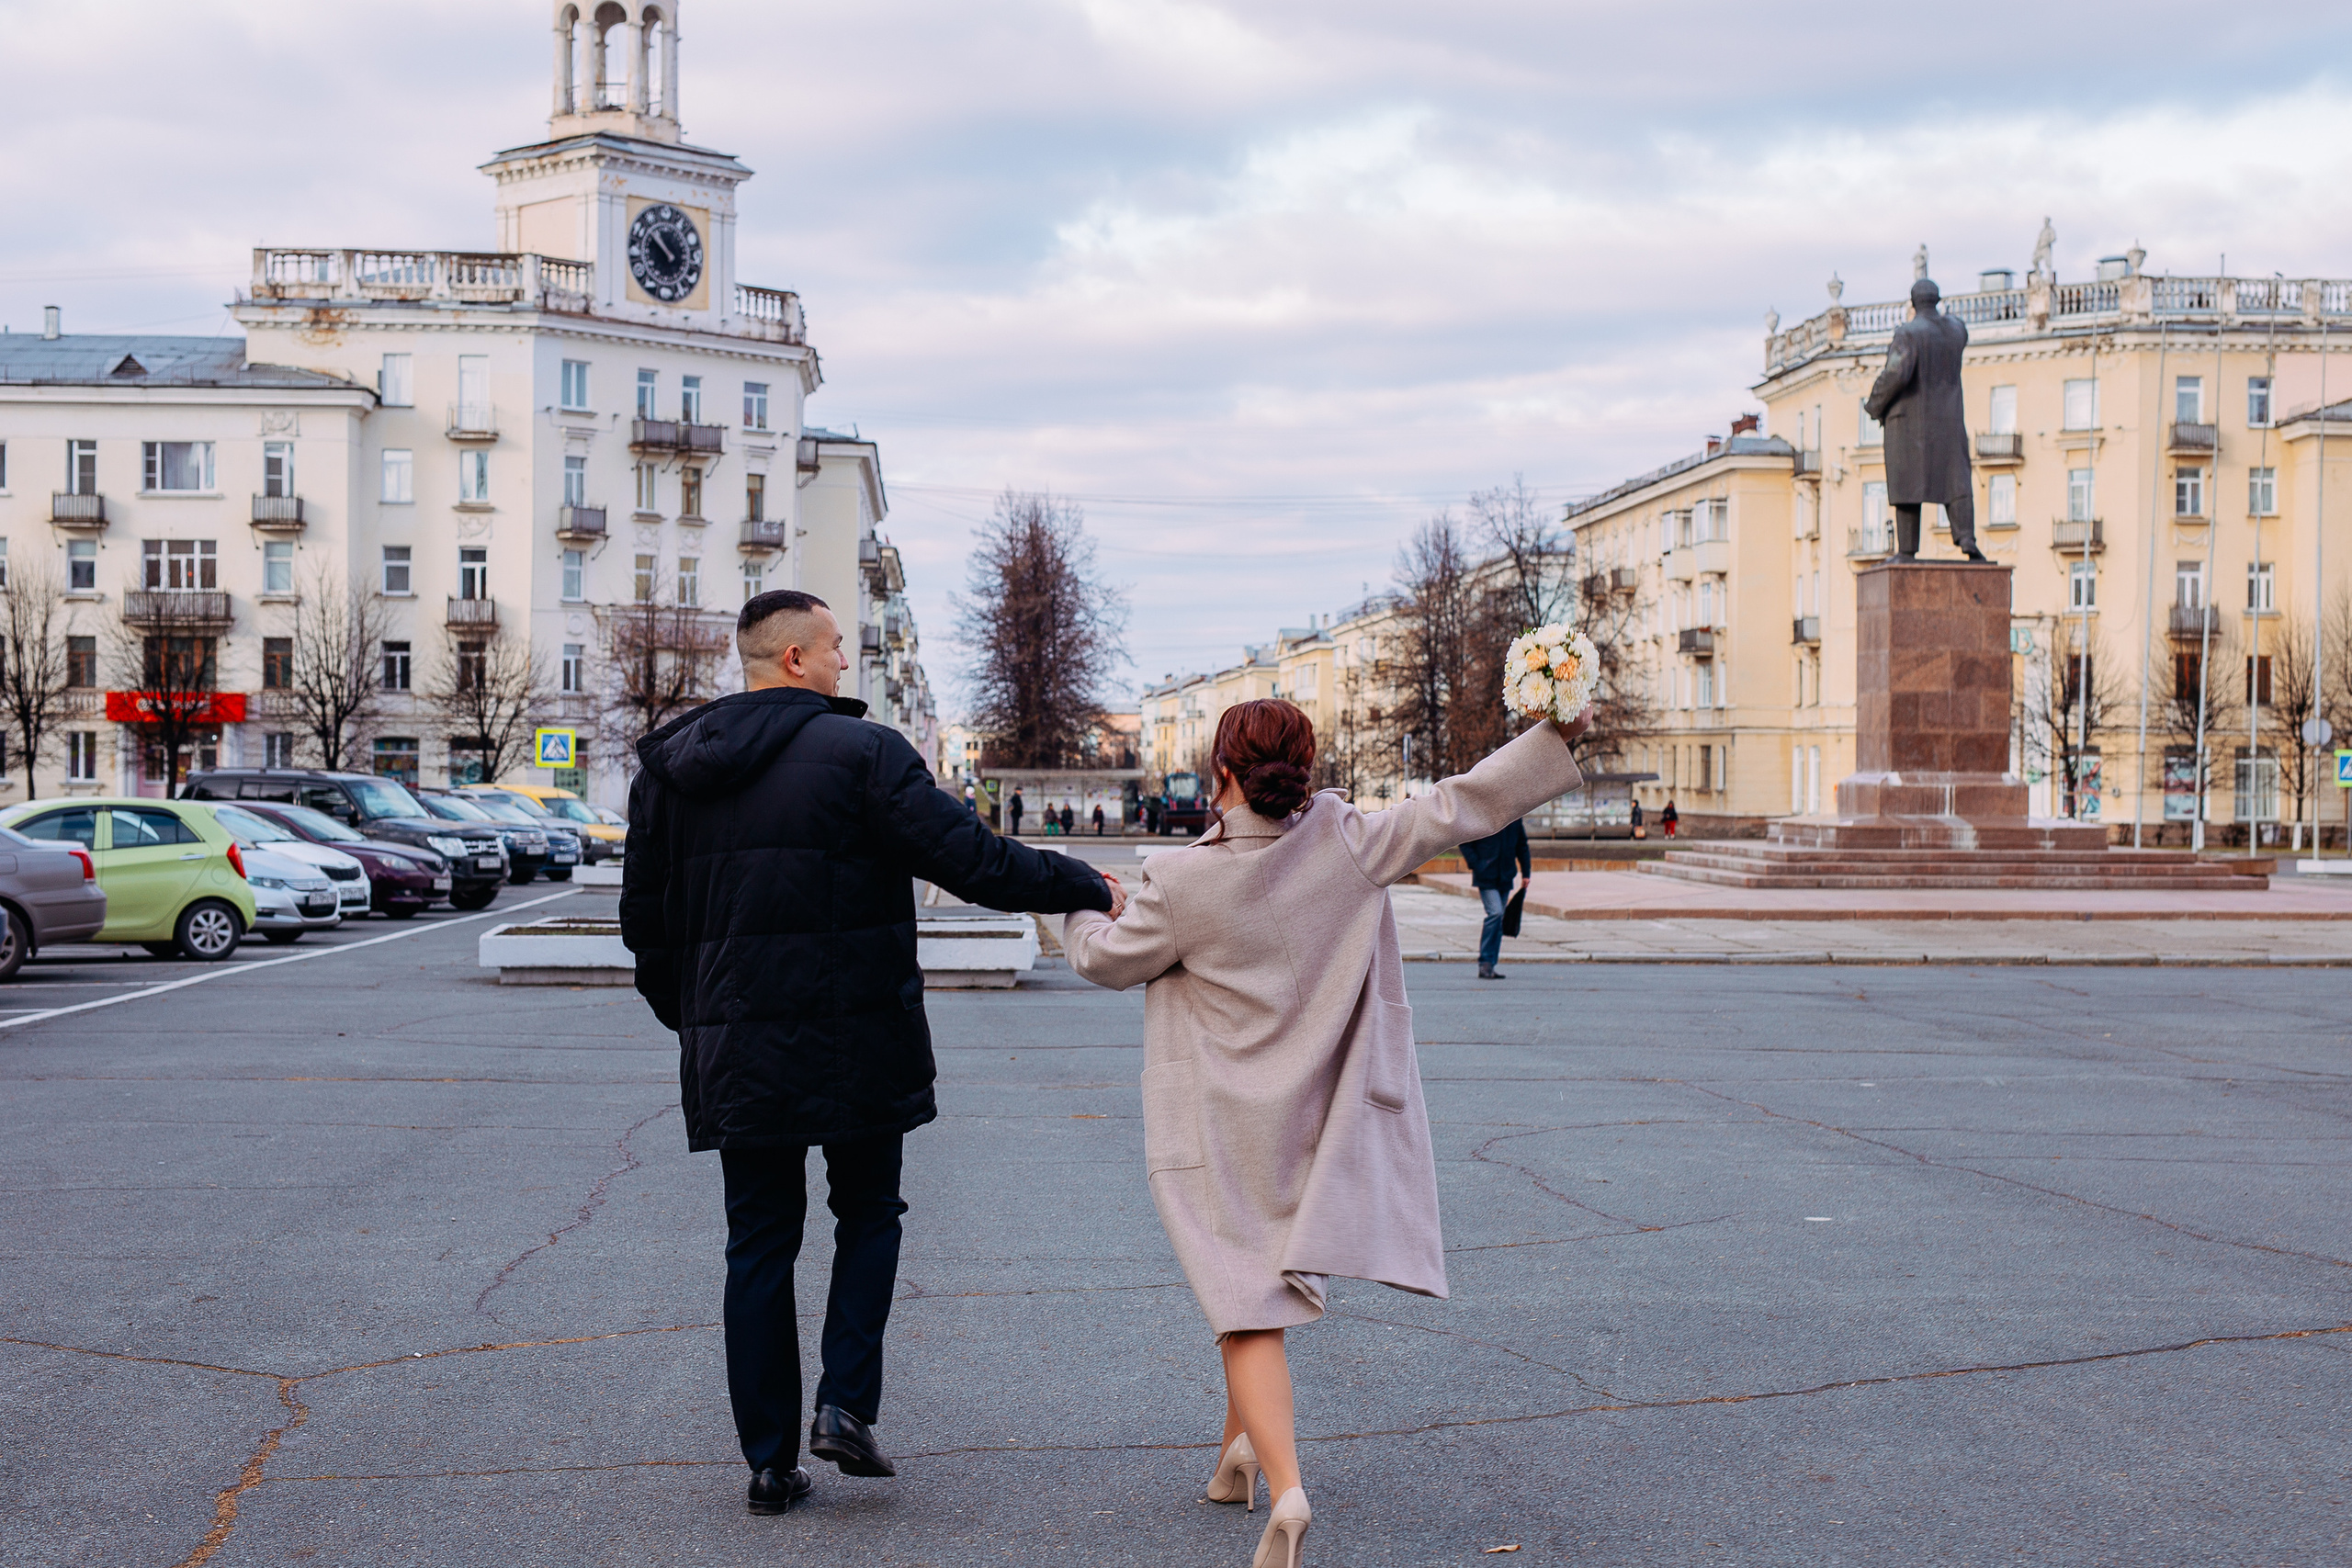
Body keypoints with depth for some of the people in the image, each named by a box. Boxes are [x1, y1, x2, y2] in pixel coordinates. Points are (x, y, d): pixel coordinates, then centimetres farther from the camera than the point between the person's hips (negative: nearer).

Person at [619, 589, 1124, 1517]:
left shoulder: (669, 765, 7)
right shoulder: (860, 752, -10)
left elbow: (645, 915, 12)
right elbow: (969, 859, -14)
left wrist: (687, 1016, 23)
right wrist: (1087, 888, -3)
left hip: (733, 1050, 4)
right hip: (854, 1046, -4)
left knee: (759, 1243, 11)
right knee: (869, 1214, 17)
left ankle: (770, 1461, 14)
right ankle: (846, 1405, 4)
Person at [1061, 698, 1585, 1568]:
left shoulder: (1181, 882, -16)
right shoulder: (1350, 845, -10)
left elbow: (1108, 960, 1)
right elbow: (1462, 806, -7)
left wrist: (1082, 913, 23)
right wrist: (1557, 732, 1)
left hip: (1218, 1129, -4)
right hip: (1308, 1120, 4)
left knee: (1248, 1306, -4)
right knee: (1263, 1274, 25)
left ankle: (1285, 1489, -21)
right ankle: (1240, 1448, 37)